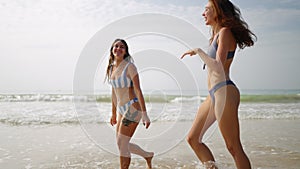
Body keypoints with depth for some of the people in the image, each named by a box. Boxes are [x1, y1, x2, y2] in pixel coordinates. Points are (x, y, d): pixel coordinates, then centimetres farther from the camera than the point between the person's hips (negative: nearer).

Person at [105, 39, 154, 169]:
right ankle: (147, 155, 38)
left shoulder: (130, 67, -12)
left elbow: (138, 91, -16)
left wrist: (144, 114, -20)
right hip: (122, 109, 8)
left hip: (133, 108, -8)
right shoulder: (111, 68, 9)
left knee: (121, 144, -6)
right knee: (121, 144, 14)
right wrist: (113, 113, 19)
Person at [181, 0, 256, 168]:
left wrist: (198, 51, -11)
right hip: (214, 95, 10)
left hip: (224, 92, -10)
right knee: (193, 138, 10)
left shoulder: (225, 32, -7)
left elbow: (218, 66, -20)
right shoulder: (217, 34, 21)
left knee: (234, 147, -5)